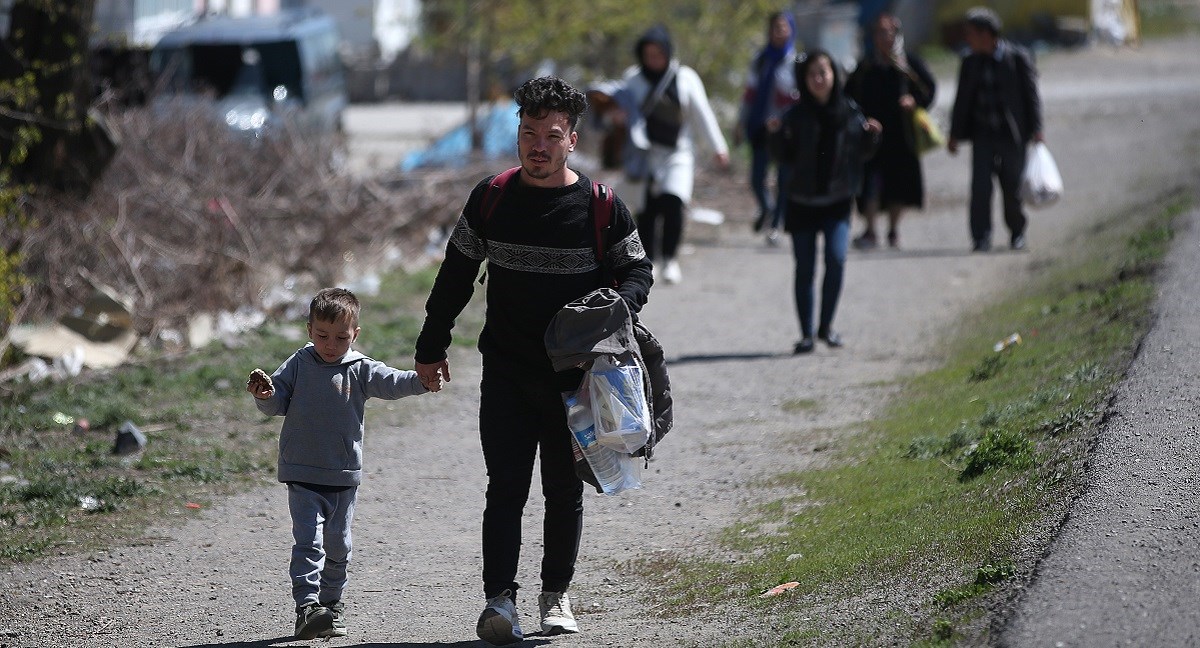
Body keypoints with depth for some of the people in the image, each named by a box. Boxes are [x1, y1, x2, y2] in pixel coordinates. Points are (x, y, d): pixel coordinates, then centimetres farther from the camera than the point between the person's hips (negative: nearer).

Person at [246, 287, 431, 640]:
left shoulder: (360, 369, 1)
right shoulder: (298, 365, 1)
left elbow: (390, 382, -13)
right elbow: (277, 405, 3)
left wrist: (419, 381, -32)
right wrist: (266, 395, -20)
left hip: (344, 477, 2)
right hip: (303, 476, -2)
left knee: (338, 546, 14)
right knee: (309, 542, -15)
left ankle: (332, 603, 30)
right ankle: (306, 607, -23)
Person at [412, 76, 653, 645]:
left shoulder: (601, 207, -3)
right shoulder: (490, 199, 2)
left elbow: (636, 270, 6)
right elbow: (455, 275, 11)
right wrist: (431, 348, 13)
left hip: (574, 377, 0)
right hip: (506, 373, 0)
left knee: (565, 490, 10)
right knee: (506, 486, -9)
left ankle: (556, 594, 24)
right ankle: (500, 599, -14)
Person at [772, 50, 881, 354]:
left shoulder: (849, 111, 0)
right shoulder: (797, 115, -4)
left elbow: (862, 151, 9)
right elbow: (785, 156, -3)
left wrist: (871, 135, -10)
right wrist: (779, 137, -21)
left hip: (837, 200, 0)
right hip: (802, 201, 0)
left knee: (836, 258, -15)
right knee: (805, 269, 4)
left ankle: (826, 325, 2)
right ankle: (806, 334, 14)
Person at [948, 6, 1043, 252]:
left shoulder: (1018, 59, -3)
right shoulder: (970, 63, 9)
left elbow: (1031, 95, -2)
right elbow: (962, 100, 13)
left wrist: (1036, 130, -8)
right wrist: (955, 135, 11)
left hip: (1011, 135, -3)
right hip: (983, 135, 3)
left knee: (1012, 187, 6)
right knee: (980, 186, -11)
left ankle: (1017, 232, 28)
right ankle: (981, 238, -10)